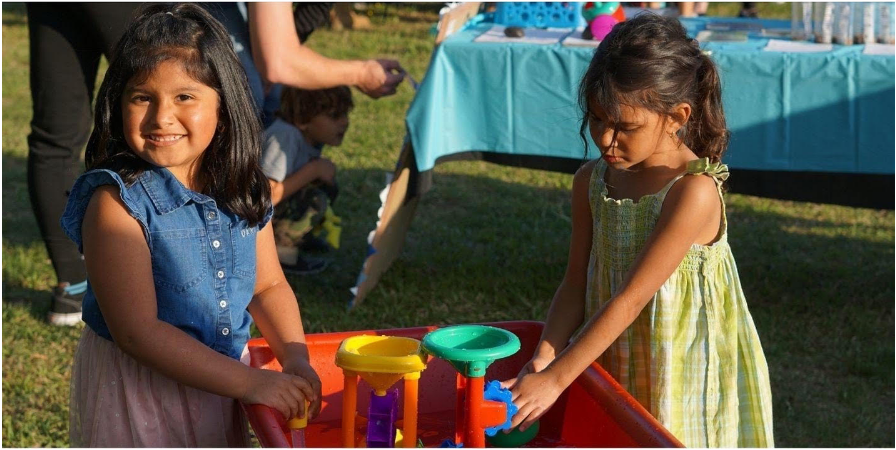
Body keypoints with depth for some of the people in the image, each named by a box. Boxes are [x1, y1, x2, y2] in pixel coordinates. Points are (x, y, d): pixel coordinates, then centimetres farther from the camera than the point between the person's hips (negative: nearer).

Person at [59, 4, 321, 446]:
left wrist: (296, 360, -11)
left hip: (222, 383, 5)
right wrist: (249, 382, -25)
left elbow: (268, 286, 7)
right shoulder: (117, 200, -21)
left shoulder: (243, 192, -5)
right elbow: (138, 331, -24)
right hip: (136, 389, -5)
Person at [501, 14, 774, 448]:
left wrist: (555, 379, -23)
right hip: (612, 365, 5)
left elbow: (630, 299, -23)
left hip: (680, 376, -5)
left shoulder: (693, 192, -22)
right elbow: (576, 285, 2)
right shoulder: (591, 182, -1)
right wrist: (543, 359, -13)